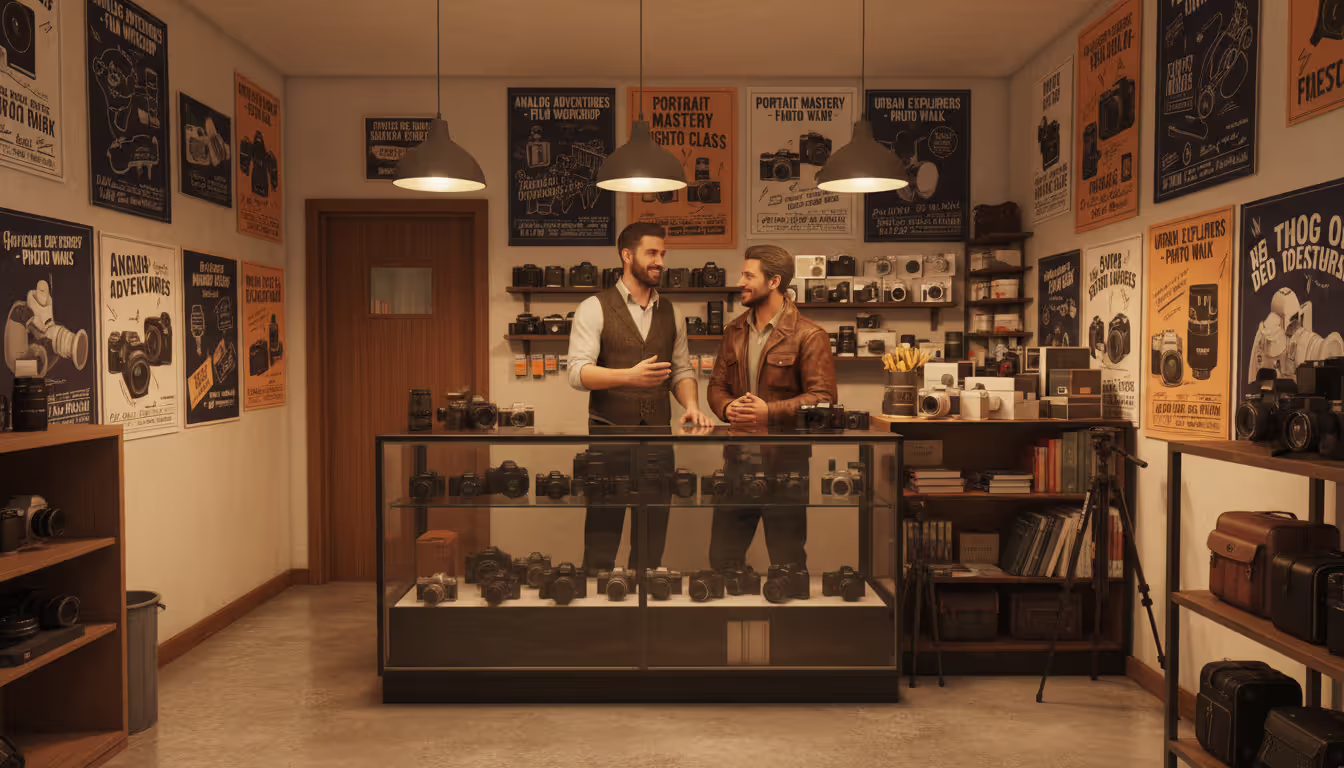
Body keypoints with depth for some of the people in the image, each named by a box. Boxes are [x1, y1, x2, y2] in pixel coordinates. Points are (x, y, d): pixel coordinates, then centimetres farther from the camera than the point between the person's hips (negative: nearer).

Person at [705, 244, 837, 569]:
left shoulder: (808, 335, -8)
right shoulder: (734, 332, 13)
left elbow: (822, 397, -13)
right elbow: (717, 384, 15)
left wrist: (771, 412, -23)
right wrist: (727, 407, -7)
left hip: (785, 461, -6)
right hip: (737, 460, 6)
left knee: (787, 560, 8)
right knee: (722, 557, 13)